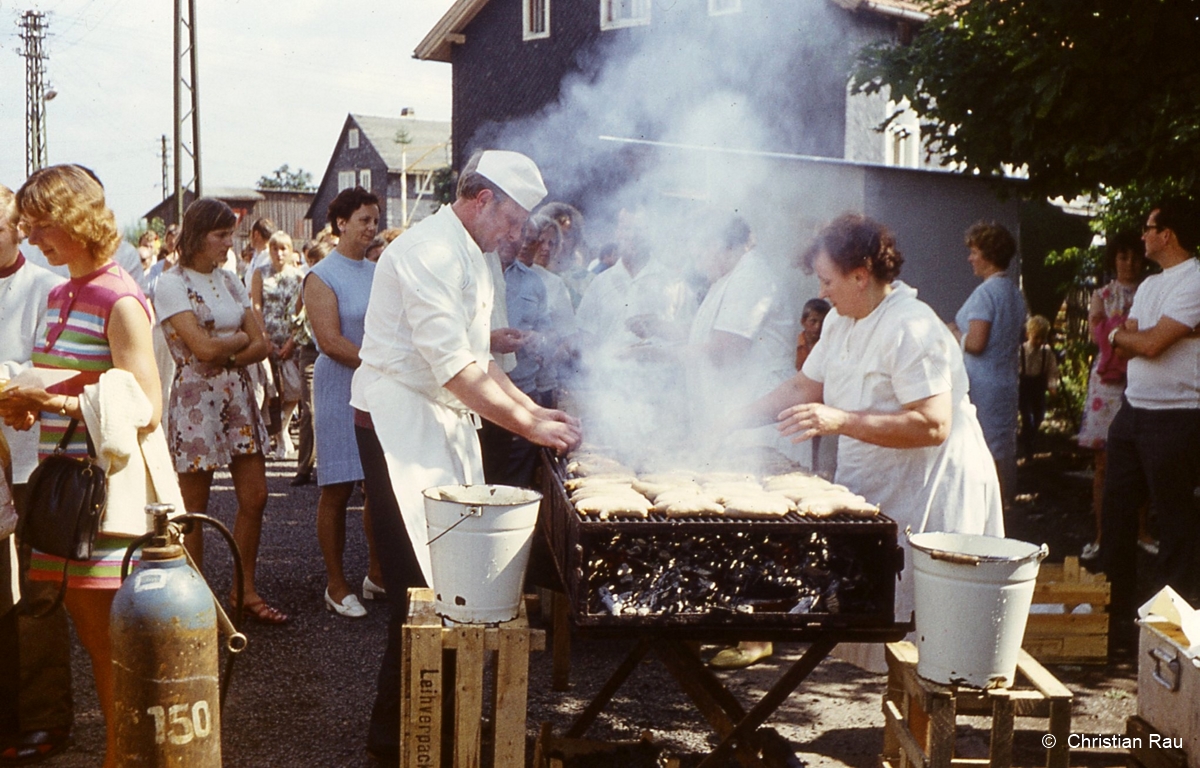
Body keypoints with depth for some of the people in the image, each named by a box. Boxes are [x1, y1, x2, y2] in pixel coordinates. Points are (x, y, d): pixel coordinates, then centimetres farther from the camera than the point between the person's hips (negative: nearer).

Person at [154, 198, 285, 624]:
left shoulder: (229, 281, 11)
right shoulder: (171, 285, -9)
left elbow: (261, 346, 4)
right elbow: (203, 349, -19)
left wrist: (223, 354, -12)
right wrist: (241, 338, -3)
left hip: (238, 397, 7)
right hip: (195, 401, -6)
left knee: (254, 497, 6)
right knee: (194, 509, 3)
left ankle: (247, 591, 19)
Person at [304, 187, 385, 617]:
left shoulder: (378, 273, 14)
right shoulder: (322, 277, -5)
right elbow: (331, 341, -14)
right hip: (340, 389, -6)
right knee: (338, 491, 0)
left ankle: (377, 575, 20)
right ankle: (336, 585, 9)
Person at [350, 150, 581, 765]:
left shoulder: (469, 258, 18)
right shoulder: (430, 250, -16)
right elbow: (453, 366, -23)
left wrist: (533, 409, 10)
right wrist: (527, 425, -20)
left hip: (444, 425, 10)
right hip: (401, 427, -10)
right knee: (421, 582, -7)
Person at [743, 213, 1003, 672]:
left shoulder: (911, 330, -21)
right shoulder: (841, 321, 9)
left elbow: (933, 426, -29)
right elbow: (805, 388, 20)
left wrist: (841, 421, -32)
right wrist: (737, 419, 13)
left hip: (931, 492, -9)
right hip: (875, 488, 9)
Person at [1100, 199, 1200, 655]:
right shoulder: (1149, 286, 17)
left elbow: (1152, 343, -19)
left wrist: (1119, 335, 0)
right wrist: (1124, 340, -5)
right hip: (1134, 410, 9)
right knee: (1117, 510, 11)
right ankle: (1115, 615, 20)